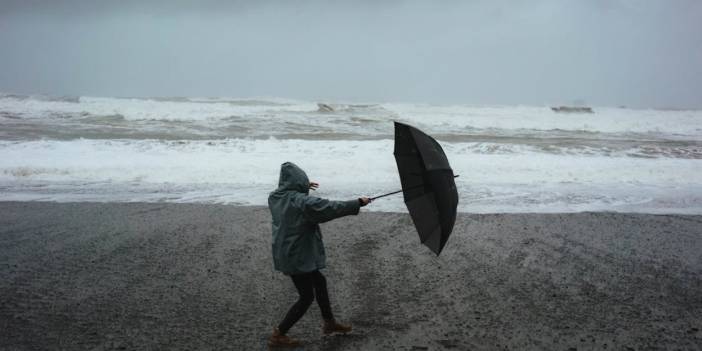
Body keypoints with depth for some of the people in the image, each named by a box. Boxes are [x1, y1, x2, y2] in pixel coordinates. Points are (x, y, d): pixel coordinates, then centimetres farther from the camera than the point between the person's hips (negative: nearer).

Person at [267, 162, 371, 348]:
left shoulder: (275, 197, 1)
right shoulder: (303, 202, -24)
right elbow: (332, 207, -22)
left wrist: (303, 188, 35)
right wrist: (358, 203, -13)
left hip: (285, 253, 9)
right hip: (297, 257, -9)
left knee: (319, 281, 24)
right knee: (306, 297, 5)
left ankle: (329, 322, 38)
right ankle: (278, 335, 9)